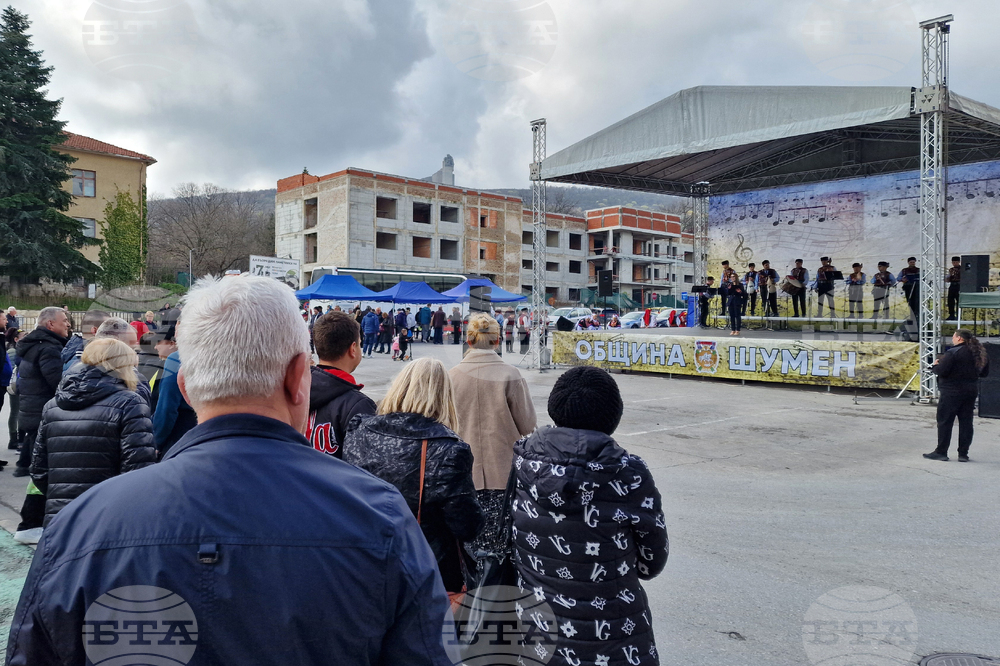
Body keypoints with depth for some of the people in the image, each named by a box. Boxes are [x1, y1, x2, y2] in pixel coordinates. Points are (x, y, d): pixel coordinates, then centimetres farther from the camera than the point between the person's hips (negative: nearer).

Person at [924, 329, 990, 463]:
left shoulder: (953, 353, -16)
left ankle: (941, 452, 5)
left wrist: (935, 365, 1)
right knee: (966, 422, 10)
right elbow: (985, 373, 16)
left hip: (952, 391, -7)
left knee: (945, 421, 1)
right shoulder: (980, 353, 7)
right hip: (971, 391, 7)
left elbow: (941, 371, -19)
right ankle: (963, 454, 12)